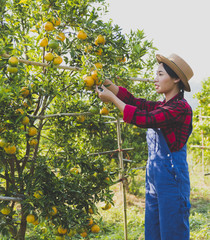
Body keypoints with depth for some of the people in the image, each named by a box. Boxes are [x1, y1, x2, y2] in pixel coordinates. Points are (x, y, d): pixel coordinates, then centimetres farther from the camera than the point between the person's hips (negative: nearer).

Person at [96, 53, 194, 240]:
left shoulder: (181, 107, -14)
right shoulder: (162, 106, 13)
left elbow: (143, 119, -20)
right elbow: (134, 101, 6)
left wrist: (112, 98, -13)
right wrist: (107, 83, 0)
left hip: (171, 177, -8)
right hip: (154, 176, 9)